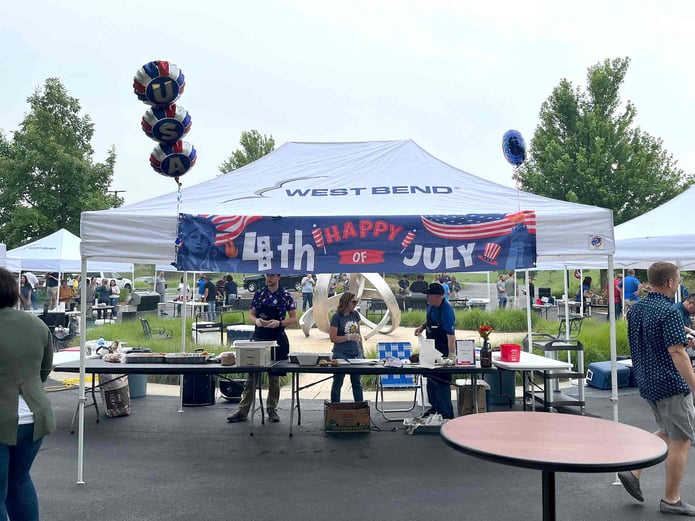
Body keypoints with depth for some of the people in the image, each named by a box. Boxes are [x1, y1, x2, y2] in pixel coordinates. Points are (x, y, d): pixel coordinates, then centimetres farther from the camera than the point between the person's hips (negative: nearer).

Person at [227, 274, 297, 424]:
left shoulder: (286, 295, -3)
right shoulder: (259, 294, 5)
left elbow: (294, 319, -3)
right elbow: (251, 314, 10)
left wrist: (279, 323, -19)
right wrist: (257, 320, -12)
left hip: (277, 339, -2)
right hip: (259, 338, 2)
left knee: (274, 376, 8)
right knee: (251, 375, 2)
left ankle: (272, 410, 18)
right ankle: (243, 411, 6)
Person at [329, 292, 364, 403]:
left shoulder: (355, 315, 7)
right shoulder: (337, 316, -10)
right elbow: (333, 338, -12)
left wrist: (362, 351, 16)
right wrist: (349, 337, -19)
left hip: (355, 353, 5)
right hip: (341, 354, -5)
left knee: (357, 383, 10)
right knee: (337, 383, 6)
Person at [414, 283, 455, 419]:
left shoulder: (446, 311, -26)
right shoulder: (431, 305, 0)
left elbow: (451, 336, -30)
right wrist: (422, 327, 3)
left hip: (442, 350, -9)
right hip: (431, 348, 9)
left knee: (441, 381, -4)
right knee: (430, 378, 20)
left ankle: (447, 414, 7)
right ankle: (436, 406, 37)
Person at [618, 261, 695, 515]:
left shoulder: (635, 309, 7)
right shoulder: (669, 312, -20)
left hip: (646, 382, 8)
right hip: (671, 385, -8)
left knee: (667, 433, 23)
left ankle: (634, 472, 16)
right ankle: (671, 500, 14)